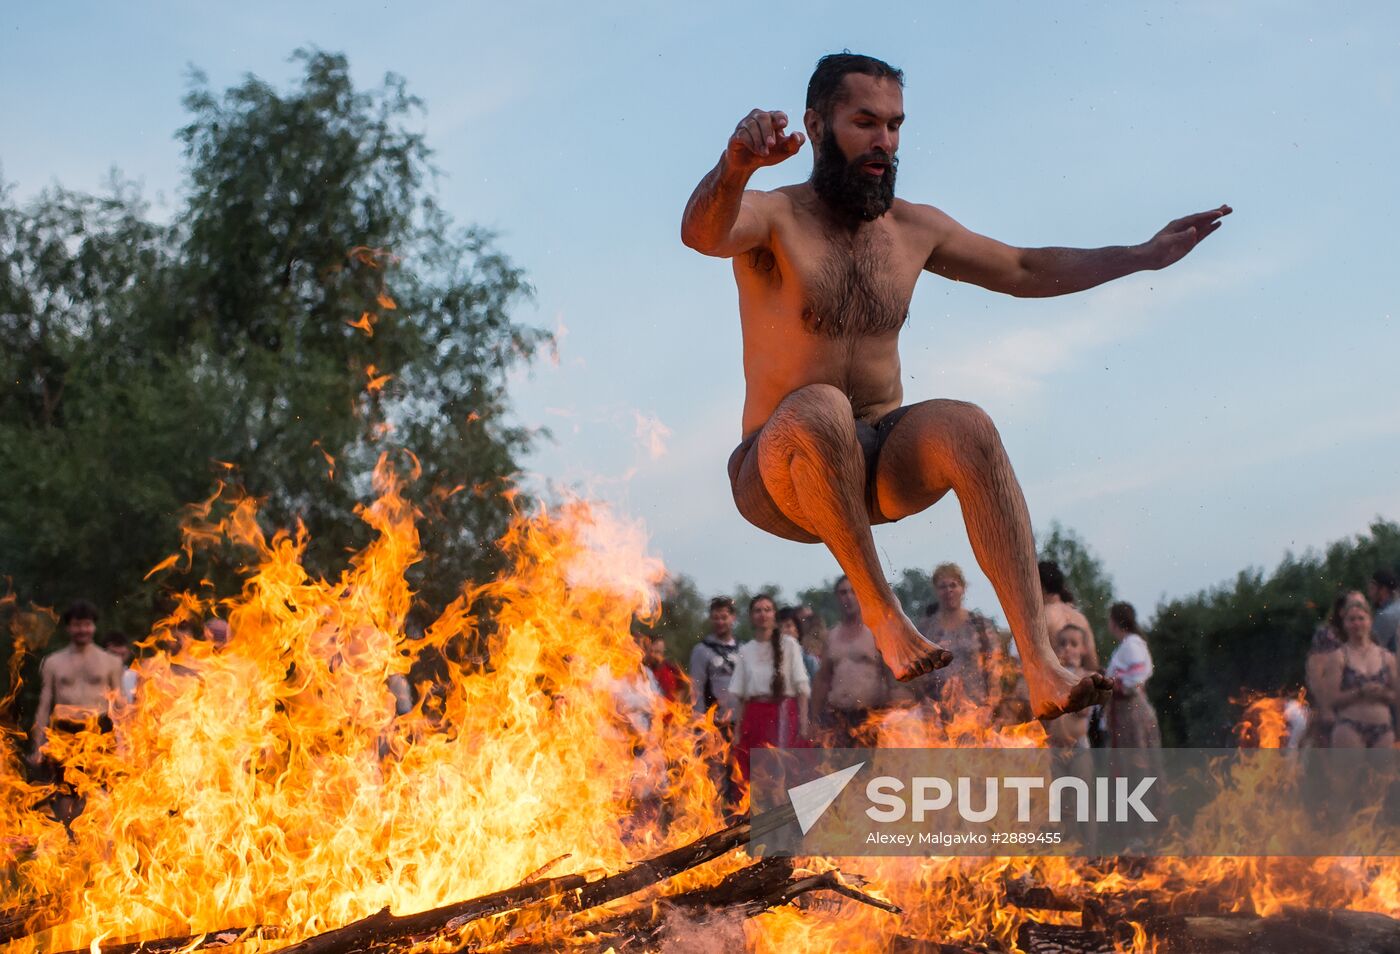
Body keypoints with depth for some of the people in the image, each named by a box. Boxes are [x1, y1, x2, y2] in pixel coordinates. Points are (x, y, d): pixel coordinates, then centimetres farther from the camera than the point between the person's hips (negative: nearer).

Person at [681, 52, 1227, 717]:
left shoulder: (914, 229, 11)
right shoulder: (773, 219, -7)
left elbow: (1026, 270, 23)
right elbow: (702, 232, -32)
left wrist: (1146, 255, 18)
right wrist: (734, 168, -55)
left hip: (883, 463, 4)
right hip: (781, 472, -4)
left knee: (967, 426, -29)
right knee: (819, 410, -39)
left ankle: (1042, 669, -39)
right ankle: (879, 607, -22)